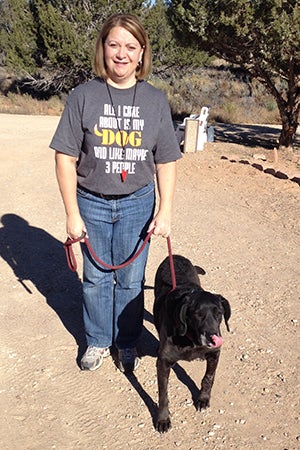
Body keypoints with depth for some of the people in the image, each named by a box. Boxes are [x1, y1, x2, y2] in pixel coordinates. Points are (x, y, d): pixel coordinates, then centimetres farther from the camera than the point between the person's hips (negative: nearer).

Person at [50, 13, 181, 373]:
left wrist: (165, 211, -5)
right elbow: (65, 158, -5)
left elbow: (166, 162, 1)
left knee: (131, 281, 11)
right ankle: (98, 341, 35)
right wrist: (72, 214, -8)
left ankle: (127, 344, 33)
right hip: (92, 203, 0)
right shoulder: (83, 96, -5)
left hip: (137, 204, 1)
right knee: (96, 279, 13)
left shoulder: (156, 101, -1)